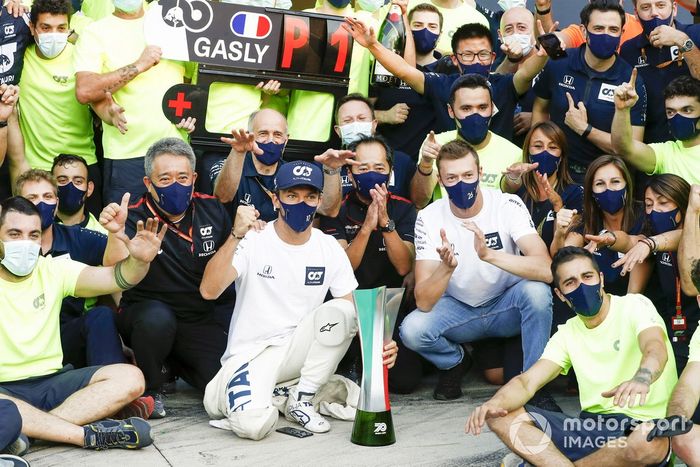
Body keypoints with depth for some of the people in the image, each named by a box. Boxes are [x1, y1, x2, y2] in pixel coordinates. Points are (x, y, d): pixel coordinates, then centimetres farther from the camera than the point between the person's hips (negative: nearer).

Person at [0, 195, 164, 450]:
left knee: (129, 378, -17)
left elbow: (115, 279, -6)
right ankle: (88, 435, -29)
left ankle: (30, 428, -27)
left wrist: (139, 260, -28)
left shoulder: (54, 269, 7)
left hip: (52, 381, 5)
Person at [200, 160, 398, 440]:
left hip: (298, 351, 4)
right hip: (250, 354, -3)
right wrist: (236, 236, -35)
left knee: (341, 310, -24)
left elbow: (356, 311, -3)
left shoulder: (329, 249, 0)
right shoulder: (253, 240, -11)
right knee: (254, 424, -30)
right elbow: (209, 291, -24)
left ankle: (300, 400, -8)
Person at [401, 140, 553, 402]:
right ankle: (455, 361, 9)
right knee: (411, 330, -27)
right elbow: (424, 303, -23)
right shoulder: (429, 218, -16)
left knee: (536, 290, -33)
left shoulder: (508, 205, -19)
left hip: (506, 307, -1)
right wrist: (447, 266, -42)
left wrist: (490, 254, -48)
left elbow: (545, 270, -34)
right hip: (458, 310, 1)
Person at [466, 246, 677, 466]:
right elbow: (527, 382, 2)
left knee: (647, 442, -41)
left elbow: (656, 349, -24)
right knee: (501, 417, -9)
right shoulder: (567, 334, 13)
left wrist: (641, 379, -49)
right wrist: (494, 403, -21)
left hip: (643, 425, -4)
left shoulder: (634, 305, -3)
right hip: (590, 424, 4)